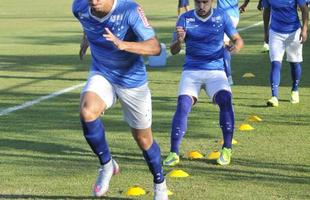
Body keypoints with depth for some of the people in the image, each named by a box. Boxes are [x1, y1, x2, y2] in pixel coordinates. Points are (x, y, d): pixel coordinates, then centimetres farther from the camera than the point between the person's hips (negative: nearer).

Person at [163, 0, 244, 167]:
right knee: (183, 104, -23)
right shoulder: (185, 19, -1)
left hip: (215, 71, 0)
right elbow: (173, 51, -5)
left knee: (225, 99, -26)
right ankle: (174, 153, -18)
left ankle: (227, 149, -14)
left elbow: (238, 39, 5)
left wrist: (235, 46, -20)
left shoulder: (221, 16, 1)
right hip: (191, 71, 0)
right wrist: (179, 40, -29)